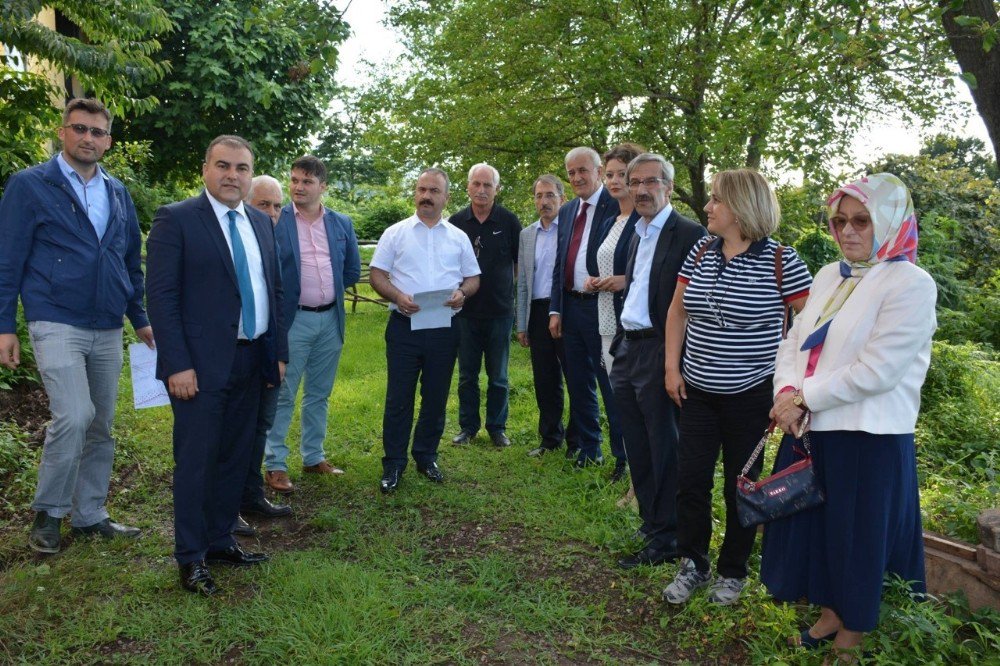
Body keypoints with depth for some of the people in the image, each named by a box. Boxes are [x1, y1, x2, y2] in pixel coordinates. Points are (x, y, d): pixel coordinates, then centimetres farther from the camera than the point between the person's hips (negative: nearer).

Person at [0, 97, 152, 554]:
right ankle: (48, 512, 4)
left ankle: (89, 515, 22)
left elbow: (132, 263, 18)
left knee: (100, 427, 9)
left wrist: (140, 319, 15)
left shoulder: (118, 194, 12)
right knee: (74, 417, -17)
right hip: (57, 324, -5)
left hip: (108, 330, 5)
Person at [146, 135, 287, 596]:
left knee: (236, 458, 13)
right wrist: (177, 365, -17)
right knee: (196, 461, 2)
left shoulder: (261, 223, 13)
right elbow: (161, 296, -11)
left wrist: (279, 352, 10)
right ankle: (191, 558, 16)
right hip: (201, 364, -6)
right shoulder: (176, 219, -6)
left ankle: (220, 541, 29)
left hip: (252, 362, 6)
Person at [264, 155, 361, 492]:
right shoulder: (274, 222, -6)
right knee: (283, 395, 1)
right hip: (293, 319, -4)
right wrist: (290, 291, -2)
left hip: (331, 318, 4)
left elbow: (353, 270, 13)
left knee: (319, 394, 14)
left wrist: (327, 288, 8)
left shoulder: (342, 223, 6)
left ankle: (314, 458, 26)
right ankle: (275, 465, 11)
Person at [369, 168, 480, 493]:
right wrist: (398, 296, -16)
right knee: (398, 397, 1)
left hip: (444, 328, 2)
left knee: (436, 397, 11)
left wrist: (462, 292, -10)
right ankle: (393, 463, 12)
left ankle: (426, 457, 26)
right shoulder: (395, 233, 5)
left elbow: (473, 278, 12)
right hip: (404, 326, -2)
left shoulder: (459, 237, 10)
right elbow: (377, 274, 1)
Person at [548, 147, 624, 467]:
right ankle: (589, 449, 29)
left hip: (602, 307, -7)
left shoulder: (616, 205, -8)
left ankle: (624, 455, 13)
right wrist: (555, 309, 10)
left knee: (612, 387, 0)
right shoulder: (567, 211, 14)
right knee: (579, 384, 15)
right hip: (571, 307, 7)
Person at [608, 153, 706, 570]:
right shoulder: (638, 235, 16)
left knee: (664, 449, 3)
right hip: (628, 350, 9)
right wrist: (620, 344, 15)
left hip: (658, 354, -8)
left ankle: (666, 540, 16)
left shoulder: (688, 234, -11)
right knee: (638, 449, 17)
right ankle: (650, 522, 34)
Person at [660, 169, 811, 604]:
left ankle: (733, 571, 29)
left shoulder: (780, 261, -12)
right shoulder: (699, 253, 3)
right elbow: (677, 311, 10)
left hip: (750, 394, -4)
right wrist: (672, 367, 5)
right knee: (690, 479, 6)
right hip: (697, 390, 4)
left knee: (741, 486, 10)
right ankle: (693, 565, 25)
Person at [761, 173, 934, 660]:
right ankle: (830, 615, 41)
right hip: (810, 430, 7)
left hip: (868, 438, -7)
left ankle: (850, 640, 33)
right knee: (812, 526, 18)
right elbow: (795, 341, 9)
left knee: (857, 538, 10)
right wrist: (786, 392, -10)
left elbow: (876, 370, -20)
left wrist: (806, 397, -15)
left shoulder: (910, 284, -13)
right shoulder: (829, 276, 9)